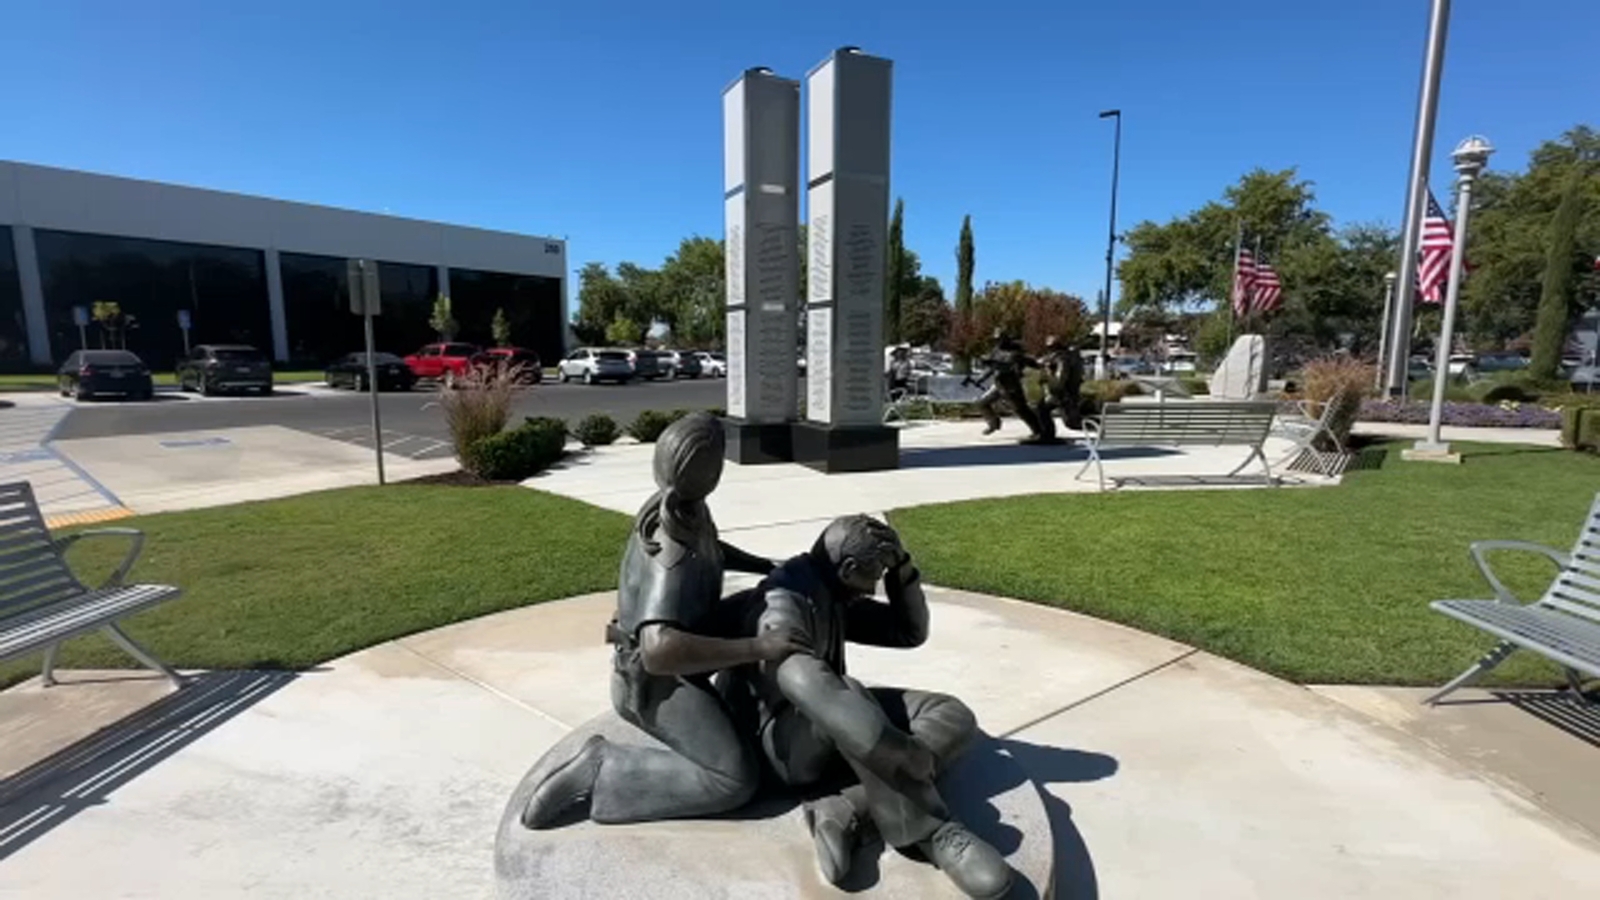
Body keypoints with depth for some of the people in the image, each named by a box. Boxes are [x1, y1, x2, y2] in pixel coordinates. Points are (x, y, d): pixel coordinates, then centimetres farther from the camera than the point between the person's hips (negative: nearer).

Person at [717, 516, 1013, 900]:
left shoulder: (834, 596, 6)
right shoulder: (783, 604, -23)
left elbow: (910, 632, 10)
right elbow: (805, 682, -42)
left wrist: (903, 572, -7)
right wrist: (902, 753, -47)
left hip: (833, 734, 9)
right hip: (788, 741, -9)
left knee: (954, 718, -9)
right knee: (843, 695, -41)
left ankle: (844, 814, -23)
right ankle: (933, 833, -30)